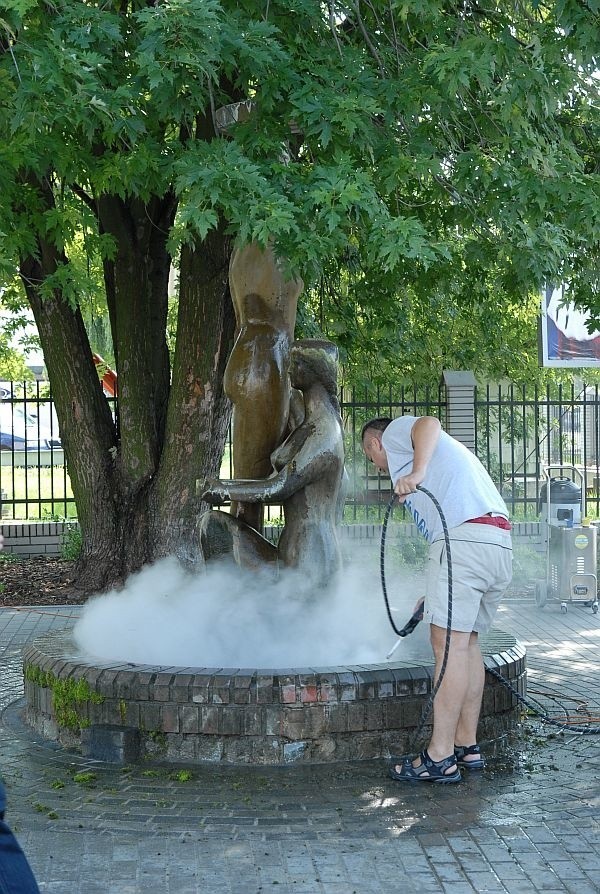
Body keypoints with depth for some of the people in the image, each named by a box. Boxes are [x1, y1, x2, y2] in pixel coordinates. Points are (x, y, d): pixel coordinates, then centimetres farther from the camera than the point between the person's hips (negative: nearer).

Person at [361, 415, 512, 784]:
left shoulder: (397, 430, 14)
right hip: (500, 543, 9)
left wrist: (416, 473, -26)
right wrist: (437, 596, 39)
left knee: (449, 642, -10)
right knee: (466, 640, 15)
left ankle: (439, 759, -11)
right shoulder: (440, 451, 38)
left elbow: (429, 422, -11)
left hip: (464, 537, -9)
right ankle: (467, 746, 18)